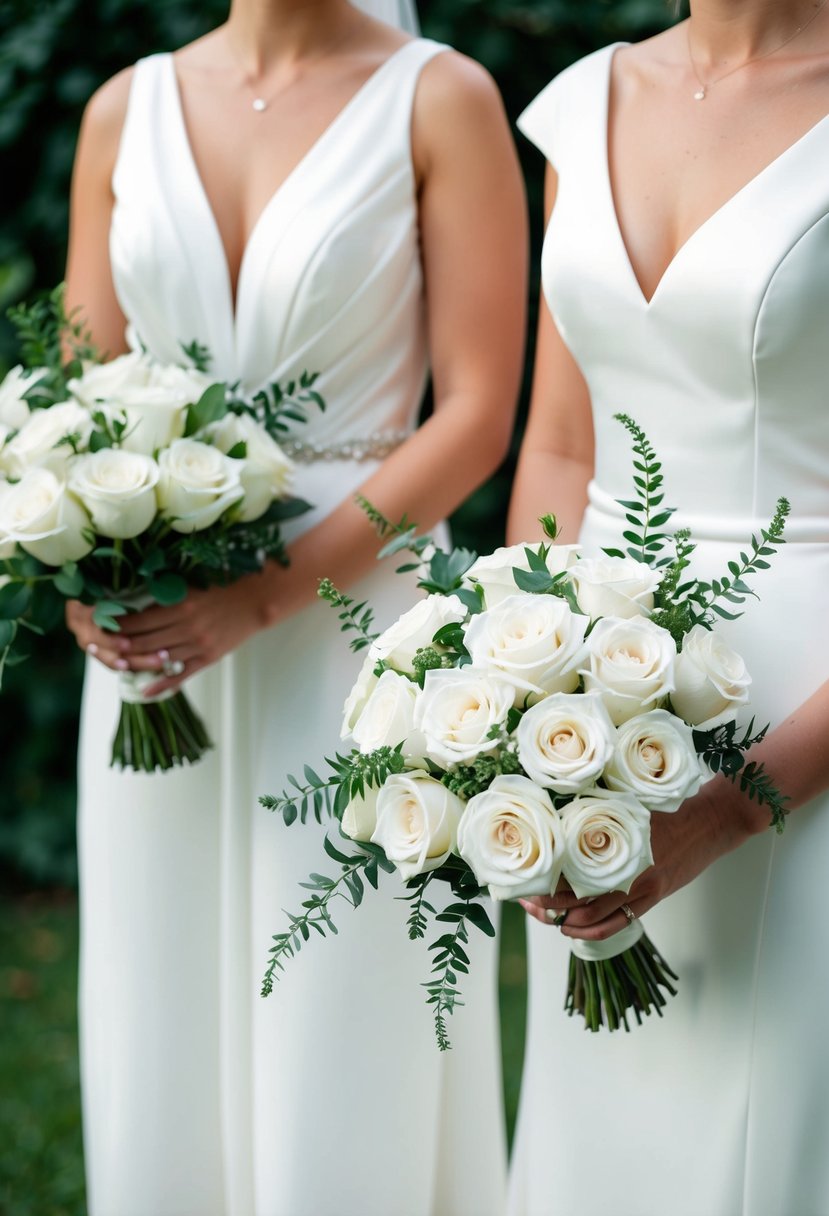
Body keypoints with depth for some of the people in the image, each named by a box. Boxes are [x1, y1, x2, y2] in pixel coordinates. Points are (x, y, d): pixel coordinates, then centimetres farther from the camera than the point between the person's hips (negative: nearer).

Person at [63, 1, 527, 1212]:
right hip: (157, 639, 4)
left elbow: (478, 413, -8)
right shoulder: (127, 110, 10)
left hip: (352, 611, -3)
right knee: (161, 1076, 10)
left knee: (342, 1100, 1)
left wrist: (264, 598, -16)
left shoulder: (439, 99, -2)